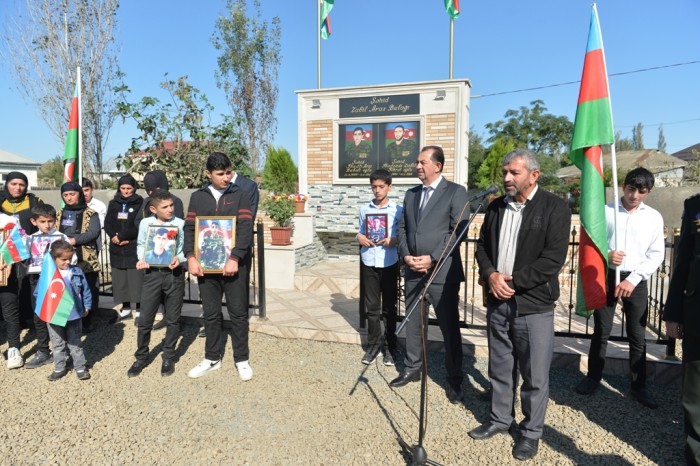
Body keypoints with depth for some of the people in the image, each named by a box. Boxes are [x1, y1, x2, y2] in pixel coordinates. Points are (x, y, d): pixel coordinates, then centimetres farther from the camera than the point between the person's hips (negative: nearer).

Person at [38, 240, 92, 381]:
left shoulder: (77, 272, -4)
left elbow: (85, 290, 3)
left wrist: (87, 306, 3)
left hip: (74, 315, 0)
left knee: (75, 343, 13)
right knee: (58, 344, 15)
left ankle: (80, 367, 22)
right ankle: (59, 368, 30)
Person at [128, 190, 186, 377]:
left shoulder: (180, 224, -4)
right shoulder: (145, 223, 1)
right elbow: (141, 245, 12)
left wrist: (179, 259, -21)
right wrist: (142, 259, -7)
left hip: (174, 274, -1)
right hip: (152, 273, 1)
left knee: (172, 319, 9)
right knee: (145, 319, 6)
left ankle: (168, 357, 25)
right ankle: (141, 357, 25)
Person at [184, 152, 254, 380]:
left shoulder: (240, 195, 1)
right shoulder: (197, 197, 9)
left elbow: (246, 229, -7)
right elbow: (189, 228, 6)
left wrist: (235, 258, -18)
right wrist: (190, 257, -9)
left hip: (234, 264, -2)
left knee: (238, 313, 5)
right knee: (211, 314, 11)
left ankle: (242, 359, 19)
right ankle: (212, 358, 26)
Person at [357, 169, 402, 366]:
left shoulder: (398, 210, -2)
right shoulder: (364, 209, 6)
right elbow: (360, 232, 13)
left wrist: (393, 241, -18)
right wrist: (359, 238, -8)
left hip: (389, 264, -2)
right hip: (369, 263, 2)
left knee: (389, 307, 8)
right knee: (372, 306, 8)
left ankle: (389, 347, 19)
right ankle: (374, 345, 19)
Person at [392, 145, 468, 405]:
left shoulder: (455, 192, -4)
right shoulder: (411, 194, 14)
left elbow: (457, 231, -11)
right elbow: (402, 228, 13)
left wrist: (432, 259, -16)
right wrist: (406, 256, -3)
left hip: (442, 272, -5)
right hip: (413, 270, 6)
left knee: (449, 327, 4)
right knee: (413, 323, 15)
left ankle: (454, 380, 18)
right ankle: (412, 369, 31)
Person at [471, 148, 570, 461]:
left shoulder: (554, 208, -7)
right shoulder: (495, 207, 10)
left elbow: (553, 259, -15)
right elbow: (482, 246, 12)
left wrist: (513, 280, -15)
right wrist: (490, 275, -7)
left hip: (533, 305, -5)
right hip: (497, 301, 5)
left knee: (535, 375, 7)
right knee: (500, 368, 18)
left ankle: (532, 431, 27)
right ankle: (500, 419, 36)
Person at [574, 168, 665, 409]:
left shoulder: (654, 217, 3)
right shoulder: (605, 211, -1)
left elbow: (656, 255, 1)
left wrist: (633, 279, -9)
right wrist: (606, 255, -20)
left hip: (636, 281, 1)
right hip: (606, 276, -1)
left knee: (637, 336, 7)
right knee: (601, 332, 7)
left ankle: (639, 385, 21)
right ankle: (593, 377, 22)